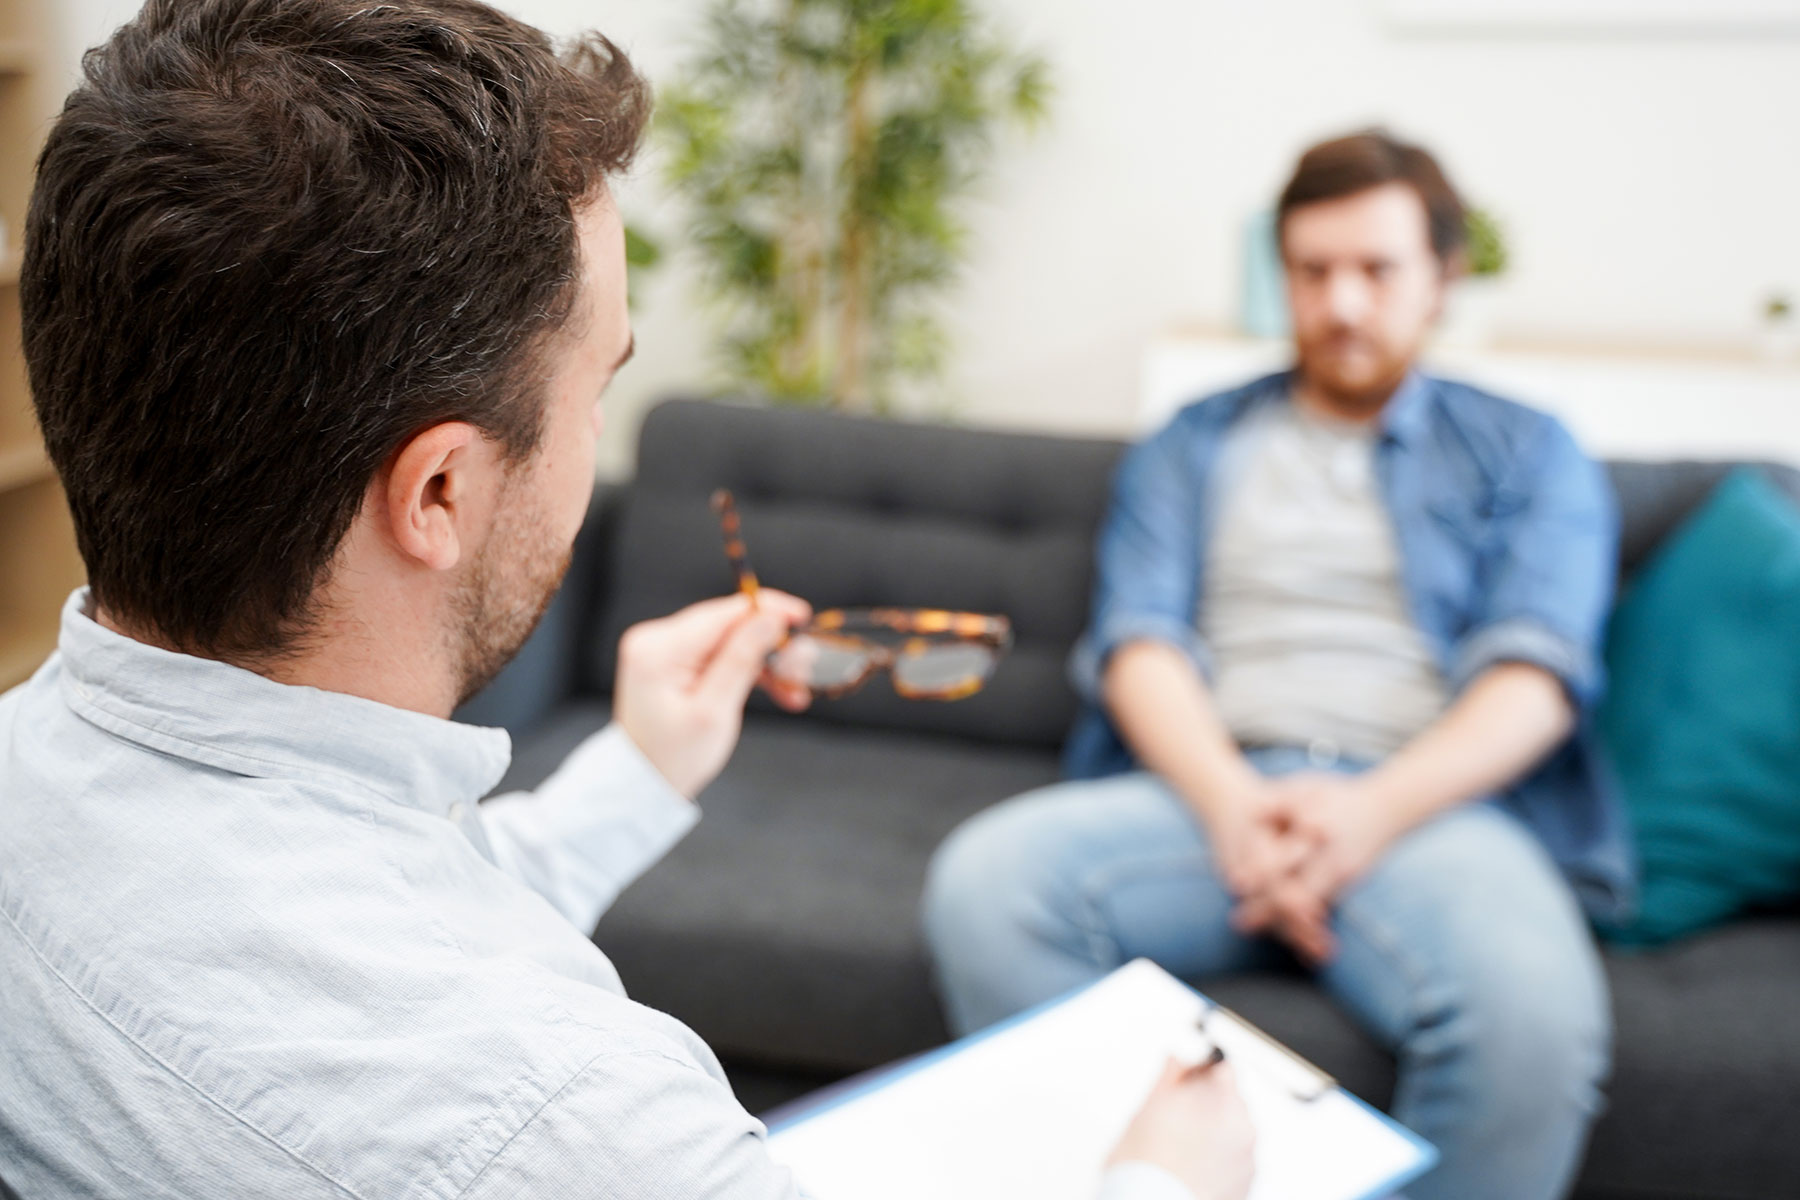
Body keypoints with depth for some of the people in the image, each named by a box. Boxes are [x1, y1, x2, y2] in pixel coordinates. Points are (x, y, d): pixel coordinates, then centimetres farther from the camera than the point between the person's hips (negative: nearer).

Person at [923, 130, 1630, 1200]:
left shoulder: (1526, 453, 19)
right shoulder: (1194, 448, 24)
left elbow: (1538, 670, 3)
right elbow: (1138, 637, 8)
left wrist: (1378, 807, -16)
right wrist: (1230, 802, -14)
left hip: (1429, 803, -1)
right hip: (1209, 790, 2)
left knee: (1532, 1011, -35)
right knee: (983, 881, -29)